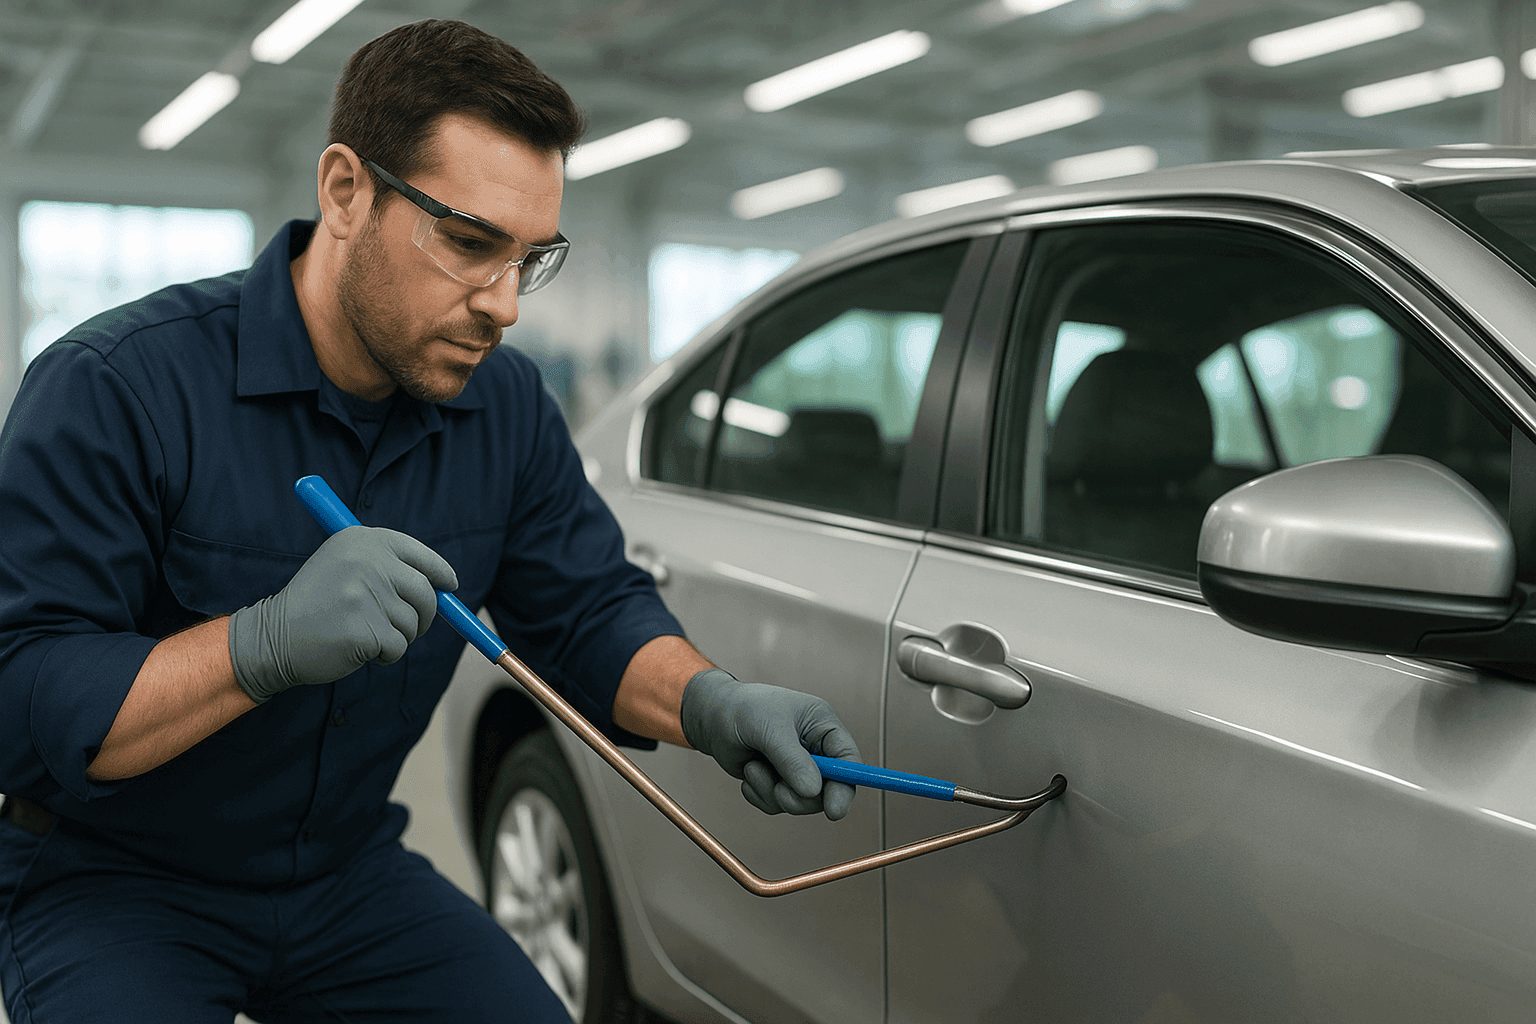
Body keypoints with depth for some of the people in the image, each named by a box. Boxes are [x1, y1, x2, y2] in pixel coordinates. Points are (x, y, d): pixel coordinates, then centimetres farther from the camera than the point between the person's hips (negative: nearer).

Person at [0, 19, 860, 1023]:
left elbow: (590, 610, -1)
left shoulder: (506, 405, -3)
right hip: (108, 888, -4)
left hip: (350, 873, 5)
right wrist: (265, 645, -43)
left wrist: (711, 703, -23)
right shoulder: (115, 387, -22)